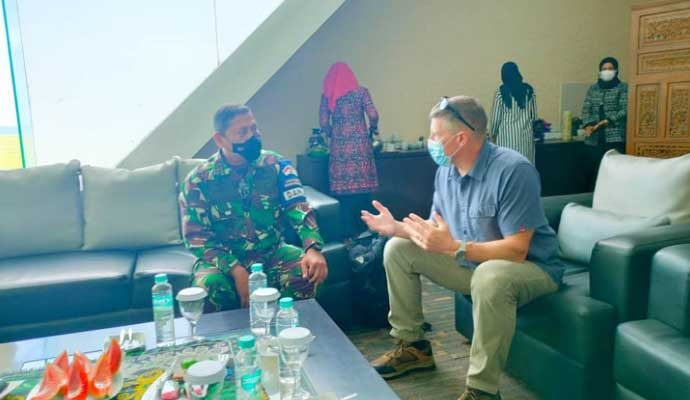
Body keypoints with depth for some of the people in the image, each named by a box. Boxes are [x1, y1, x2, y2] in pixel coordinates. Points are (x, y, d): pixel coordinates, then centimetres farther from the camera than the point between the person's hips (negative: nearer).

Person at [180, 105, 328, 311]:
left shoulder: (276, 165, -3)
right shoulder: (198, 180, -7)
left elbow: (299, 208, -12)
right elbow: (197, 237, -9)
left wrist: (313, 248, -33)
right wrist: (236, 270, -24)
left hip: (272, 254, 2)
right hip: (224, 260, -1)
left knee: (305, 271, -26)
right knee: (210, 285, -32)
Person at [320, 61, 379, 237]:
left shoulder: (327, 95, 7)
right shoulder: (361, 91, 4)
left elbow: (323, 123, 2)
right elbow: (373, 115, -4)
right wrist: (373, 129, 15)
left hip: (339, 145, 1)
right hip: (360, 143, -1)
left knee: (343, 189, 2)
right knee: (362, 186, 4)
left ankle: (349, 232, 4)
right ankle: (364, 230, 6)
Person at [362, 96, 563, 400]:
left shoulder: (513, 170, -27)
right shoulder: (445, 170, -2)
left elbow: (516, 250, -30)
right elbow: (436, 229, 7)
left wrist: (453, 247, -37)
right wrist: (397, 227, -9)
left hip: (531, 268, -7)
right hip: (472, 262, 8)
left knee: (490, 276, -43)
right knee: (397, 249, 2)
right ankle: (413, 346, 11)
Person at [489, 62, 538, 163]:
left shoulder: (501, 91, -6)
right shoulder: (529, 90, 5)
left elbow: (496, 116, -3)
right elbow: (534, 115, 9)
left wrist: (493, 133, 9)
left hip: (507, 135, -3)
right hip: (525, 135, 3)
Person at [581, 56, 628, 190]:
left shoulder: (623, 88, 5)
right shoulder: (593, 88, 17)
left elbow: (625, 110, -4)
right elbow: (586, 109, 9)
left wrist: (607, 121, -15)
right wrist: (588, 125, -9)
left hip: (615, 137, -3)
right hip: (594, 139, 4)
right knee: (593, 171, 2)